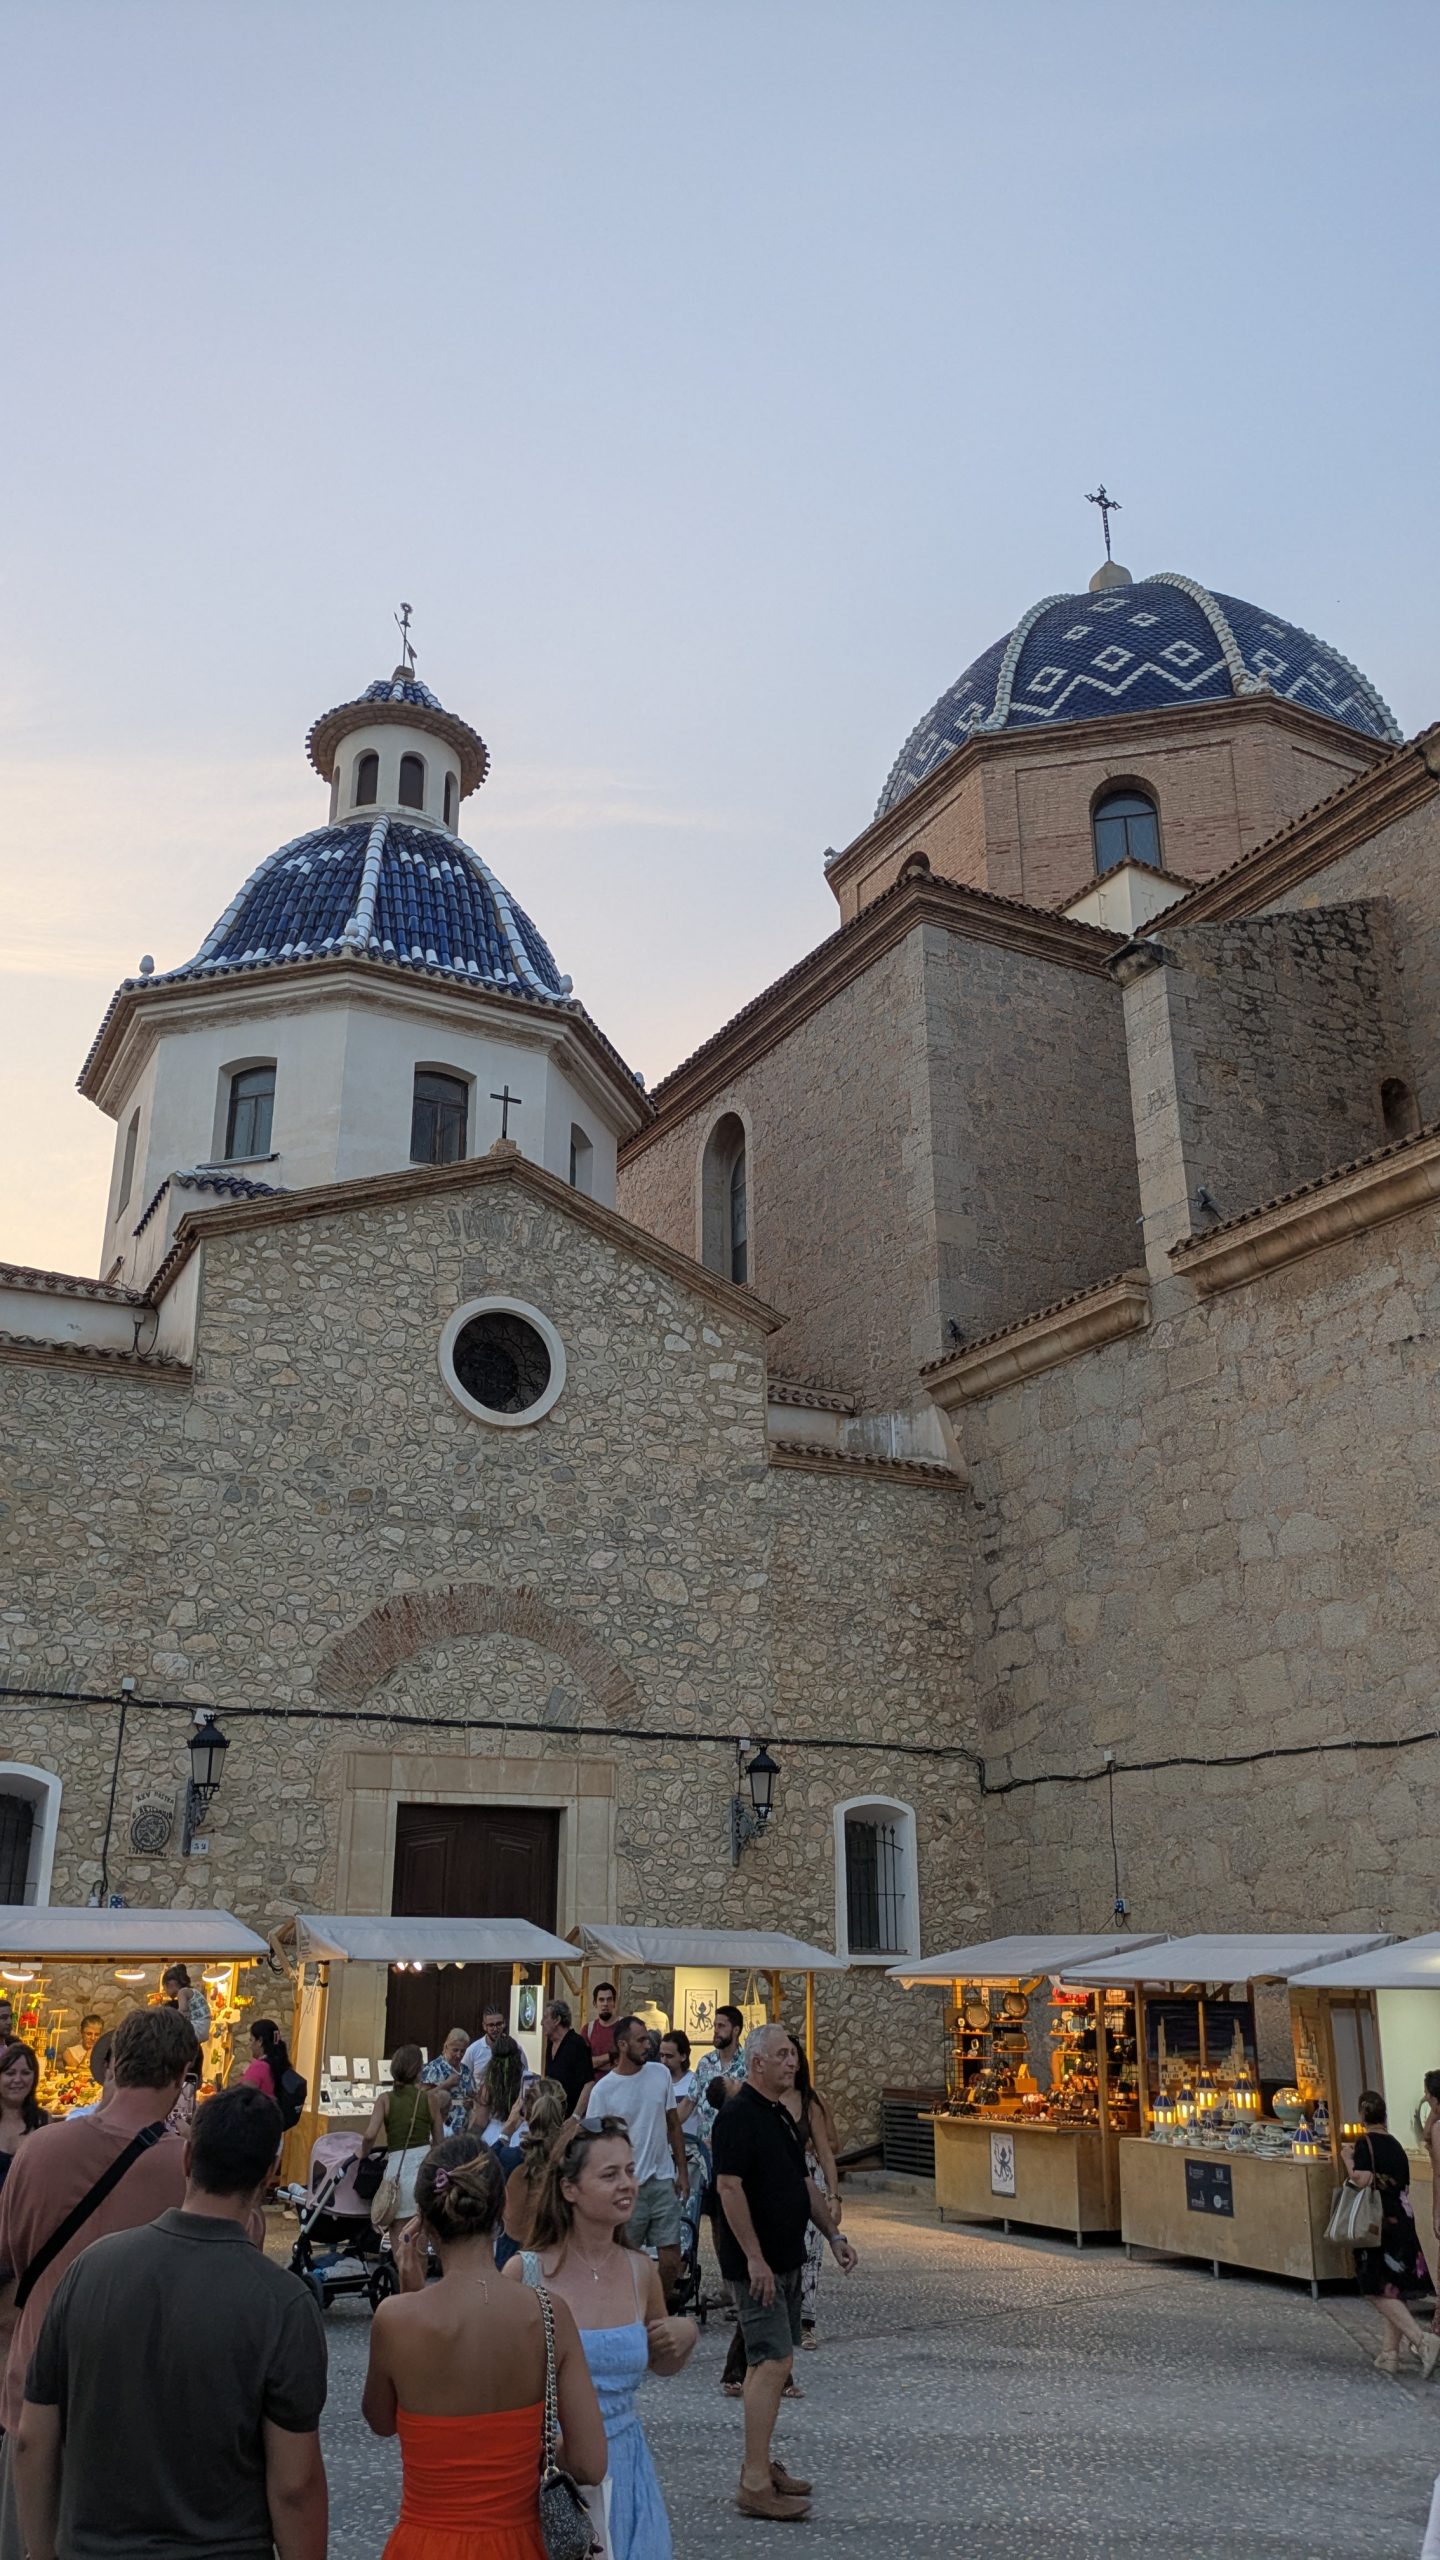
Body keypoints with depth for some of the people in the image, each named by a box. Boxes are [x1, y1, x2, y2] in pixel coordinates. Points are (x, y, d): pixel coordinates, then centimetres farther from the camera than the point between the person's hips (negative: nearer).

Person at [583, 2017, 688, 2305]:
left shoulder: (660, 2074, 2)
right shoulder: (603, 2090, -9)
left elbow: (673, 2125, 10)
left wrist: (683, 2171, 8)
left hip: (664, 2182, 3)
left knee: (671, 2262, 4)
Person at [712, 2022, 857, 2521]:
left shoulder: (781, 2116, 13)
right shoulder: (739, 2115, -16)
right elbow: (729, 2187, -23)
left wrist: (833, 2235, 17)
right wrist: (754, 2259, -23)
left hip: (785, 2260, 9)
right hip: (757, 2263, -9)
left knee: (767, 2362, 14)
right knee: (774, 2362, -11)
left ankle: (760, 2464, 23)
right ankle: (755, 2485, -6)